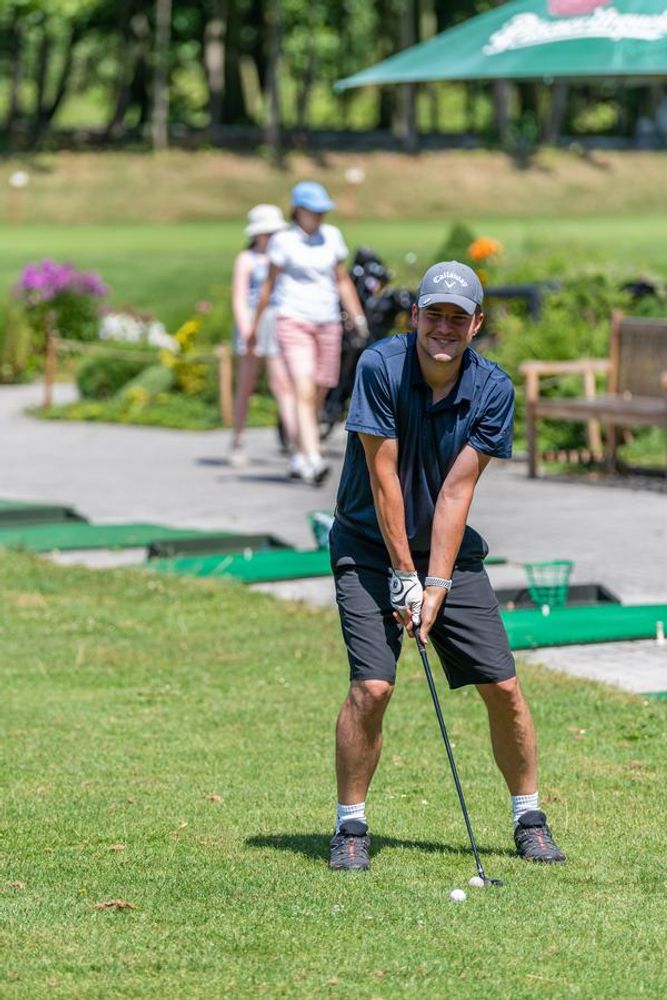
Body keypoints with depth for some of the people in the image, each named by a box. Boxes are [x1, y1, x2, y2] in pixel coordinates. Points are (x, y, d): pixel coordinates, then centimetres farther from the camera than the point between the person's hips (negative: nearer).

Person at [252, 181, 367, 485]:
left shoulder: (332, 237, 10)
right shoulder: (284, 241, -2)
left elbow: (342, 280, 17)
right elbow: (270, 284, 4)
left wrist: (358, 316, 10)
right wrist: (256, 324, 7)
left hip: (328, 323, 5)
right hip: (294, 320, -5)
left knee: (319, 395, 7)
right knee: (304, 392, -18)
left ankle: (299, 459, 21)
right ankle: (312, 460, -29)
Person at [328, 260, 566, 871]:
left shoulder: (493, 389, -10)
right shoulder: (381, 368, -18)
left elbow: (457, 490, -12)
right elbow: (383, 476, -16)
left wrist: (436, 585, -16)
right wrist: (403, 574, -15)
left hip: (450, 549, 3)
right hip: (370, 546, -3)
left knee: (502, 685, -2)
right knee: (372, 686, -17)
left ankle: (529, 819, 15)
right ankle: (350, 827, -2)